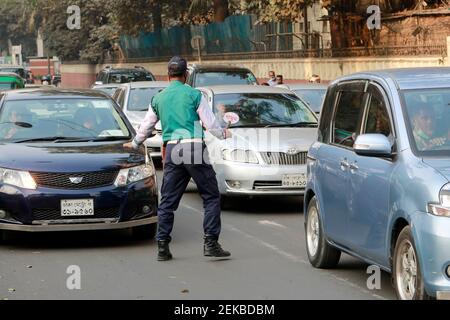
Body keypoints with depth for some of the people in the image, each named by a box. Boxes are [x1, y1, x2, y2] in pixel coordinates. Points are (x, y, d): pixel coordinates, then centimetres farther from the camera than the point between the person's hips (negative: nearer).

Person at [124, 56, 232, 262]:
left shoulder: (158, 99, 13)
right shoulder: (194, 95, 0)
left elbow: (146, 127, 24)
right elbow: (210, 123, 1)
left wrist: (135, 144, 43)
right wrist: (223, 134, 23)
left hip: (172, 150, 4)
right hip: (194, 148, -4)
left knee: (168, 200, 9)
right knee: (211, 197, 3)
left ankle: (162, 246, 6)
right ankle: (211, 243, -5)